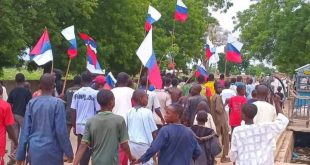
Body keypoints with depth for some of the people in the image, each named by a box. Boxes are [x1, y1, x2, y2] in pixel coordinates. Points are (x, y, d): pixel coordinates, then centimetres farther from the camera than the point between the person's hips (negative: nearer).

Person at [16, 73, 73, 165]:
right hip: (52, 150, -4)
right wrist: (69, 152, -2)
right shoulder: (57, 103, -10)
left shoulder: (32, 103, 2)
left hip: (34, 149, 4)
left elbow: (25, 130, 2)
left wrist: (20, 155, 8)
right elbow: (61, 130, -11)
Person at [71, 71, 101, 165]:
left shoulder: (76, 93, 1)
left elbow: (74, 111, 3)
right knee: (87, 150, 3)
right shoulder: (95, 93, -10)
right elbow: (98, 111, -8)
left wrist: (74, 126, 12)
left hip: (79, 125, 4)